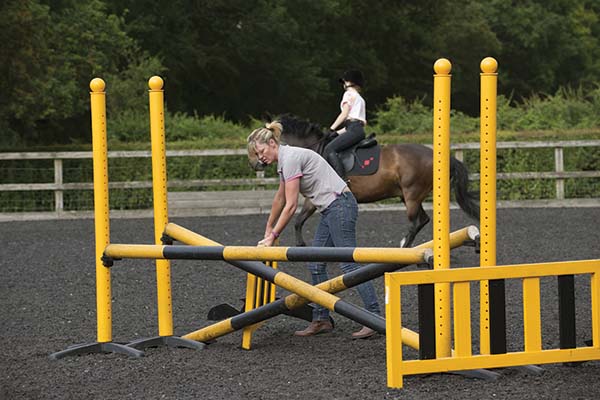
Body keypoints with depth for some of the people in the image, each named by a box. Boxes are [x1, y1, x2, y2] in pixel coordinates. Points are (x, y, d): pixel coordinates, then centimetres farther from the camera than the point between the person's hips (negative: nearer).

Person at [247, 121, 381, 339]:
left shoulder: (290, 158, -14)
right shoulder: (284, 160, 16)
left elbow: (291, 206, -15)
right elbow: (280, 198, 32)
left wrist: (273, 236, -10)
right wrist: (269, 228, 42)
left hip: (339, 205, -10)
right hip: (331, 210, 10)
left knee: (349, 264, -14)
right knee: (315, 265, 9)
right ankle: (321, 319, 13)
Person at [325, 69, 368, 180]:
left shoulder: (349, 94, 1)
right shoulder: (360, 98, 27)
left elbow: (344, 114, -7)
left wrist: (331, 129, -1)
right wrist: (339, 132, 21)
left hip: (354, 129, -10)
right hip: (360, 128, 10)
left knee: (329, 149, -20)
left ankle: (342, 179, -35)